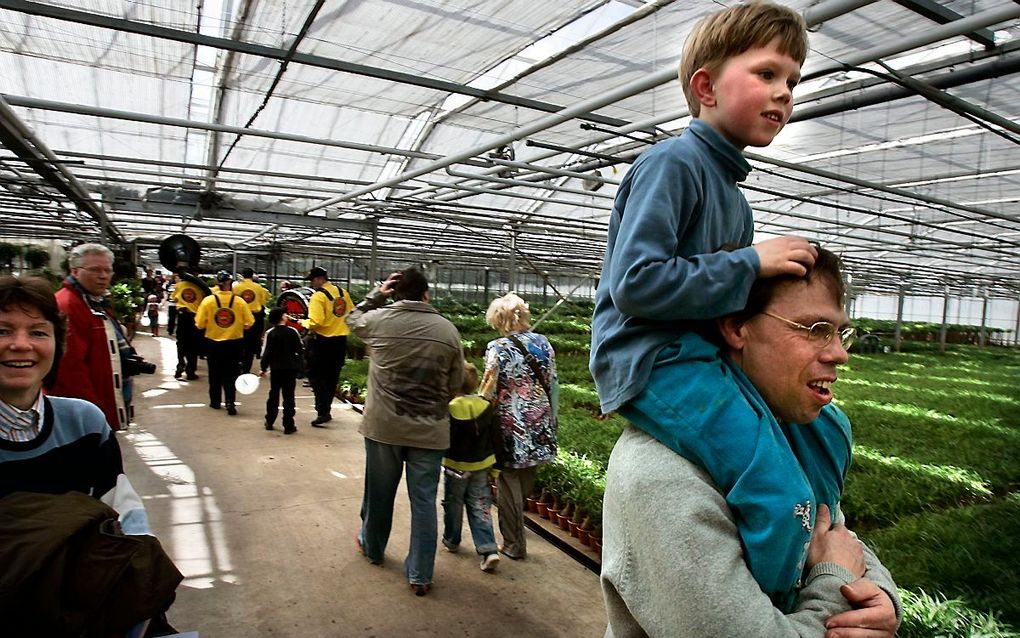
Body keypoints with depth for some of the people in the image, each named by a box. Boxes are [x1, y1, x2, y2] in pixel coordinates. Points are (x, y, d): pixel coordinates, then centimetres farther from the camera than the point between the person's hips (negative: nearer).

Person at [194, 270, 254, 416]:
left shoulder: (208, 300, -10)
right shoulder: (239, 301, -9)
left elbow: (200, 324, -9)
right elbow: (249, 323, -5)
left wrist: (210, 326, 12)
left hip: (213, 342, 1)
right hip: (234, 343, -1)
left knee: (215, 373, 17)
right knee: (231, 374, 7)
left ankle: (215, 401, 28)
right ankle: (230, 402, -5)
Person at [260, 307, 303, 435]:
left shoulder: (270, 333, -3)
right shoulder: (293, 332, -5)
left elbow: (266, 352, -4)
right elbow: (301, 351, -2)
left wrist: (263, 368, 5)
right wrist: (298, 365, 10)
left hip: (275, 369, 2)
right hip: (291, 369, -1)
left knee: (273, 395, 15)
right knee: (289, 397, 1)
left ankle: (269, 422, 23)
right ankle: (288, 426, 1)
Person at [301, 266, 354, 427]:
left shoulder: (318, 296, -15)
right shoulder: (343, 293, 5)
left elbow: (315, 322, -22)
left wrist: (304, 323, -3)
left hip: (322, 341, -6)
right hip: (341, 340, 6)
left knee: (317, 377, 3)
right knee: (332, 377, 15)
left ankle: (323, 413, -6)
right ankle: (326, 410, 23)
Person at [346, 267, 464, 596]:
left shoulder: (379, 320, -7)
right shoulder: (448, 330, -6)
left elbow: (353, 319, 17)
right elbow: (456, 382, 1)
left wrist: (376, 293, 15)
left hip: (383, 425, 1)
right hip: (429, 430, -1)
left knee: (379, 492, 21)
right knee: (424, 501, 8)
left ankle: (371, 547, 45)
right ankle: (420, 575, 16)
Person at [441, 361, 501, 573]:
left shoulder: (449, 409, -19)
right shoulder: (486, 408, -6)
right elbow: (495, 439, -1)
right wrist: (494, 468, 8)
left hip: (455, 467, -3)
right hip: (481, 467, 3)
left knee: (453, 505, 17)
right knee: (480, 508, 8)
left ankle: (451, 541, 35)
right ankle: (488, 549, -1)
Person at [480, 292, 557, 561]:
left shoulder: (498, 348, -13)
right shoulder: (543, 343, 1)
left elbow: (489, 392, -14)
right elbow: (553, 385, 6)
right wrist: (551, 419, 16)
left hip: (511, 427, -5)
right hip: (540, 425, 5)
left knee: (509, 483, 8)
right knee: (527, 481, 18)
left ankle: (515, 545, 18)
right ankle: (517, 541, 36)